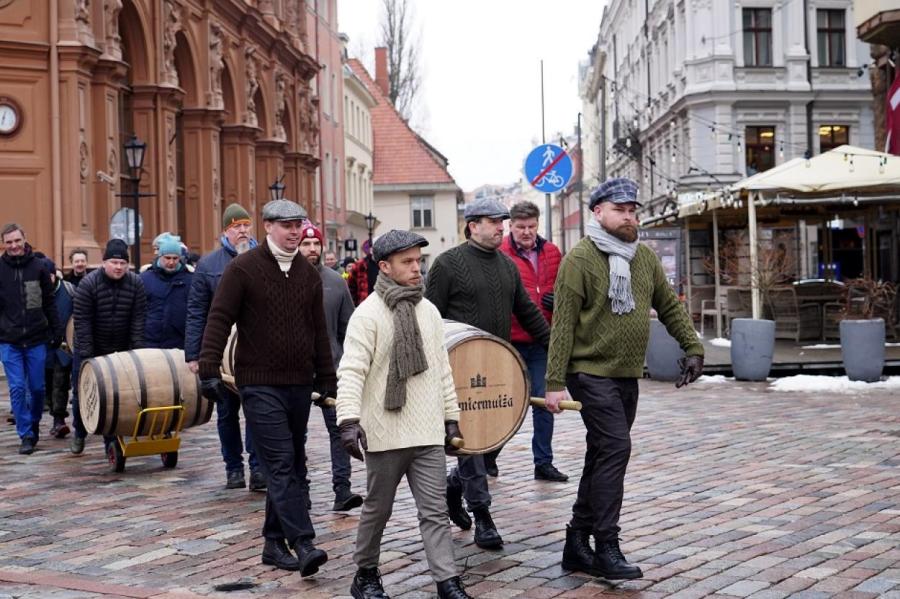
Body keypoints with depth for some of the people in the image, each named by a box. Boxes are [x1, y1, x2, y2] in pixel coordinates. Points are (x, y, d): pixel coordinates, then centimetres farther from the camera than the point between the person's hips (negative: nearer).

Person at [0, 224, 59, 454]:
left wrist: (55, 332, 4)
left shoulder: (39, 266, 0)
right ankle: (26, 435, 4)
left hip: (36, 340, 1)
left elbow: (49, 303, 6)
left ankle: (34, 423, 31)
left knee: (37, 387, 6)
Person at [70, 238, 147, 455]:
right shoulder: (89, 284, -15)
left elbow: (138, 319, -8)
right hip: (90, 350, -1)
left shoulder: (136, 284, -8)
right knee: (82, 394, 7)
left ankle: (112, 442, 7)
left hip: (121, 351, 1)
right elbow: (82, 321, -16)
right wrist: (86, 355, -20)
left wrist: (137, 351, -14)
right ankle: (79, 433, 31)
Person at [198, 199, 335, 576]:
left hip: (299, 383, 6)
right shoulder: (243, 269, -5)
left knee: (292, 466, 10)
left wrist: (327, 378, 15)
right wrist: (209, 368, -15)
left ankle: (275, 542, 20)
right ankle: (303, 544, -16)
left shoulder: (309, 275, 11)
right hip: (260, 384, -6)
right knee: (281, 464, -12)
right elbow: (219, 318, -8)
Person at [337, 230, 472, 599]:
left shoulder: (428, 311, 9)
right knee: (377, 510, 10)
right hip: (386, 433, -4)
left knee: (435, 511, 3)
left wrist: (451, 415, 15)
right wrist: (349, 420, -25)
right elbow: (352, 370, -16)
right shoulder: (368, 313, -10)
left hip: (428, 433, 5)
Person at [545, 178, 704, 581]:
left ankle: (577, 544, 21)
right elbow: (563, 323, -13)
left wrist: (692, 348, 10)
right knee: (615, 448, -15)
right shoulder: (580, 258, -11)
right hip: (591, 372, -7)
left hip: (627, 376, 7)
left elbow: (669, 306, 19)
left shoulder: (645, 257, 9)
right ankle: (606, 549, -9)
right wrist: (555, 382, -16)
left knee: (603, 456, 11)